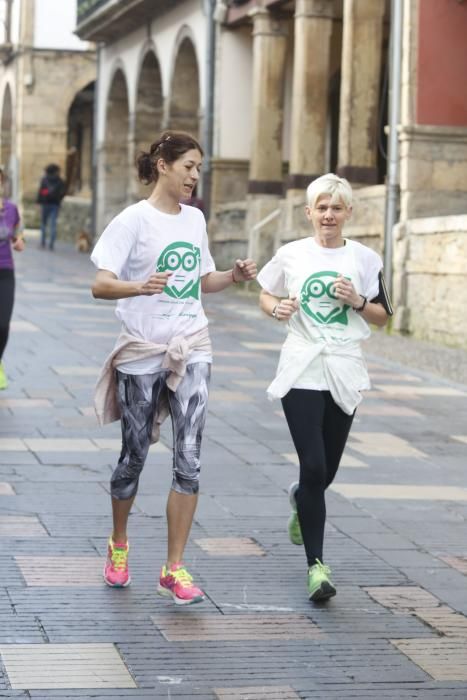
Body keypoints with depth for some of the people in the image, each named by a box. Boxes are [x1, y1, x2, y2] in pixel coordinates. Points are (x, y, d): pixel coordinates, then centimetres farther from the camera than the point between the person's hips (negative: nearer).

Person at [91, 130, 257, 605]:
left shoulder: (195, 219, 10)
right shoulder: (134, 219, -8)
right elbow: (100, 284, -17)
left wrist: (233, 276, 3)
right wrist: (140, 287, -36)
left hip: (191, 351, 4)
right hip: (143, 351, -4)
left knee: (189, 459, -7)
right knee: (134, 456, 8)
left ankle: (174, 569, -3)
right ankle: (119, 544, 34)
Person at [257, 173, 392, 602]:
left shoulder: (365, 259, 3)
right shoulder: (291, 255, 2)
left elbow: (382, 317, 9)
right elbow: (265, 296, 15)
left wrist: (358, 301, -10)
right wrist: (276, 308, -6)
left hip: (344, 373, 2)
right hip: (301, 372, -2)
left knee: (326, 471, 11)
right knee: (313, 467, -11)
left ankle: (300, 500, 49)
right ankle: (316, 566, -6)